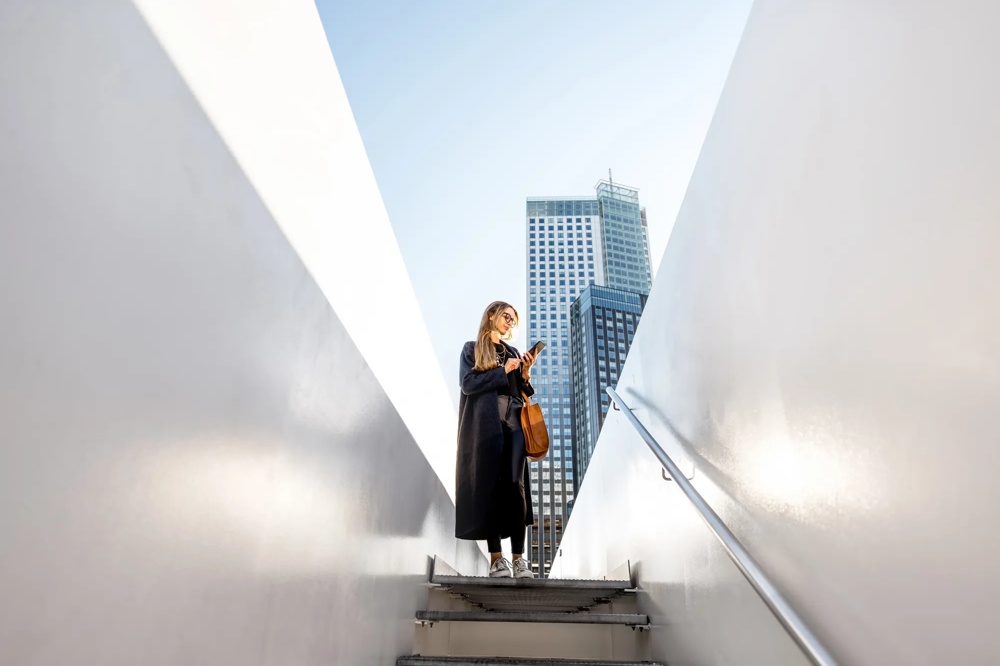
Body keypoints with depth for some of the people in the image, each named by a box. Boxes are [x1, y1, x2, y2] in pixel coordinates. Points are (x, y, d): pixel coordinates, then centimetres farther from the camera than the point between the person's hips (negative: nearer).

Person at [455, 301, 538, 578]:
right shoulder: (472, 348, 13)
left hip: (513, 421, 4)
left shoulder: (513, 352, 25)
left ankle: (518, 557, -7)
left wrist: (525, 374, 2)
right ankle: (496, 557, -7)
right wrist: (503, 371, -6)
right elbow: (468, 383, -2)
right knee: (490, 486, -9)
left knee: (516, 487, -8)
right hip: (486, 423, -3)